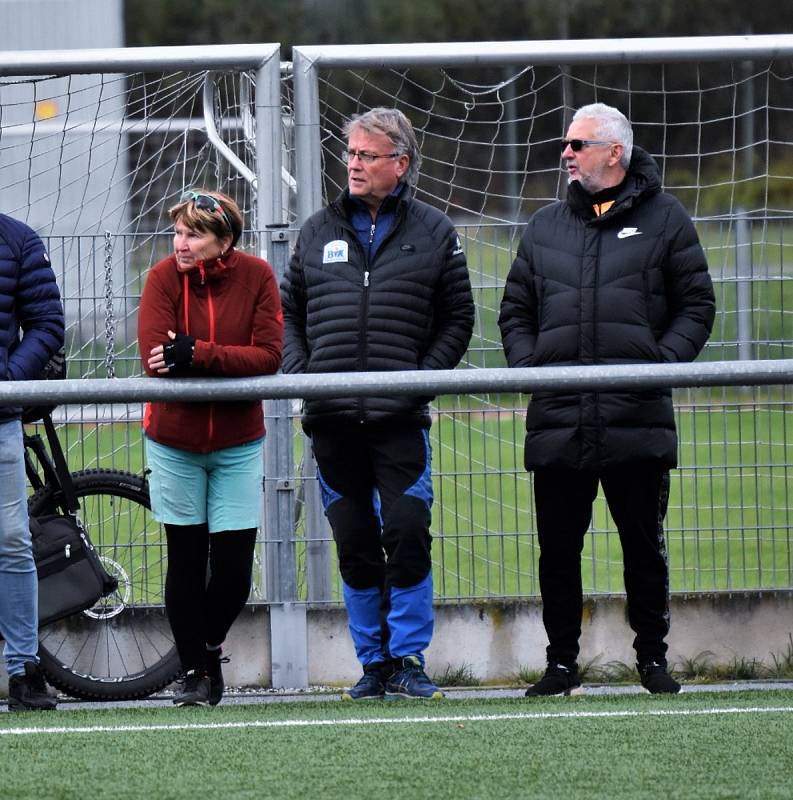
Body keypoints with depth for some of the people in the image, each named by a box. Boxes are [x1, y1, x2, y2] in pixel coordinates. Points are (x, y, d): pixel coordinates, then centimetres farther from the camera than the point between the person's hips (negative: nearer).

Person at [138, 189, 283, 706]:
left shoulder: (256, 276, -9)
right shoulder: (164, 277, -12)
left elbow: (270, 356, -17)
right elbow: (156, 359, -21)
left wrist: (198, 355, -27)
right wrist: (229, 365, -24)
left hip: (238, 443, 1)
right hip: (174, 440, -1)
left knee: (234, 565, -1)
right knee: (186, 561, 5)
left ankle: (211, 648, 26)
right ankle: (195, 674, 17)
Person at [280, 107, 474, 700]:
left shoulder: (433, 233, 5)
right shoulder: (319, 230, 12)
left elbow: (457, 319, 7)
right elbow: (288, 311, 17)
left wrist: (424, 376, -6)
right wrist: (299, 371, 1)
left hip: (401, 419, -2)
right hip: (331, 418, 3)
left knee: (408, 536, -10)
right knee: (354, 546, 5)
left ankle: (408, 659, 0)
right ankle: (374, 662, 13)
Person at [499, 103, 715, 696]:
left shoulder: (664, 220, 6)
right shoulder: (546, 226, 16)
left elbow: (697, 306, 5)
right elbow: (515, 309, 19)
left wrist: (663, 361, -9)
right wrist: (528, 363, 1)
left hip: (638, 418, -3)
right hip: (558, 420, 3)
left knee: (644, 546, 3)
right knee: (558, 548, 3)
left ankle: (653, 658, 13)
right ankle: (562, 663, 11)